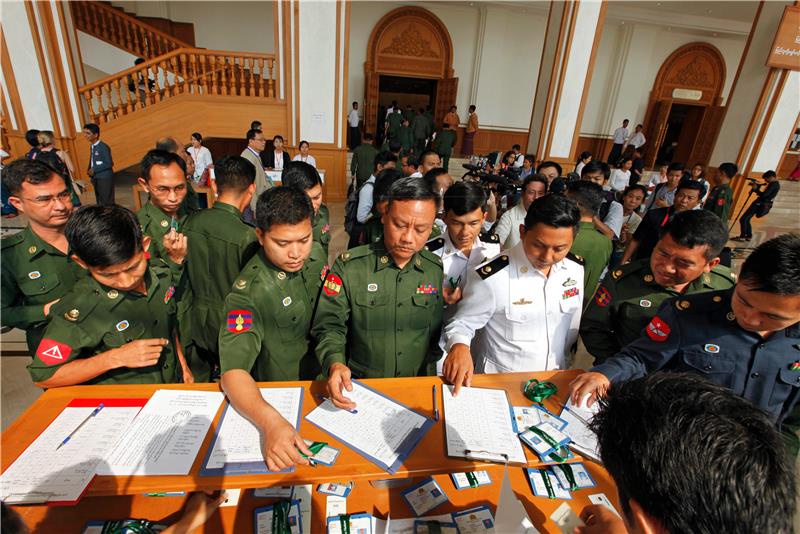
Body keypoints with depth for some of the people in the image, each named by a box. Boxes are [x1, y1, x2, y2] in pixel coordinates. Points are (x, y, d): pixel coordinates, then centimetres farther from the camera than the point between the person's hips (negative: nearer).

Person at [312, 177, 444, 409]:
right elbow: (330, 325, -5)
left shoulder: (437, 270, 3)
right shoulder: (349, 266, -7)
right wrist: (335, 363, -22)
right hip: (358, 385, -2)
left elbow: (440, 332, 11)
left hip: (420, 385, 3)